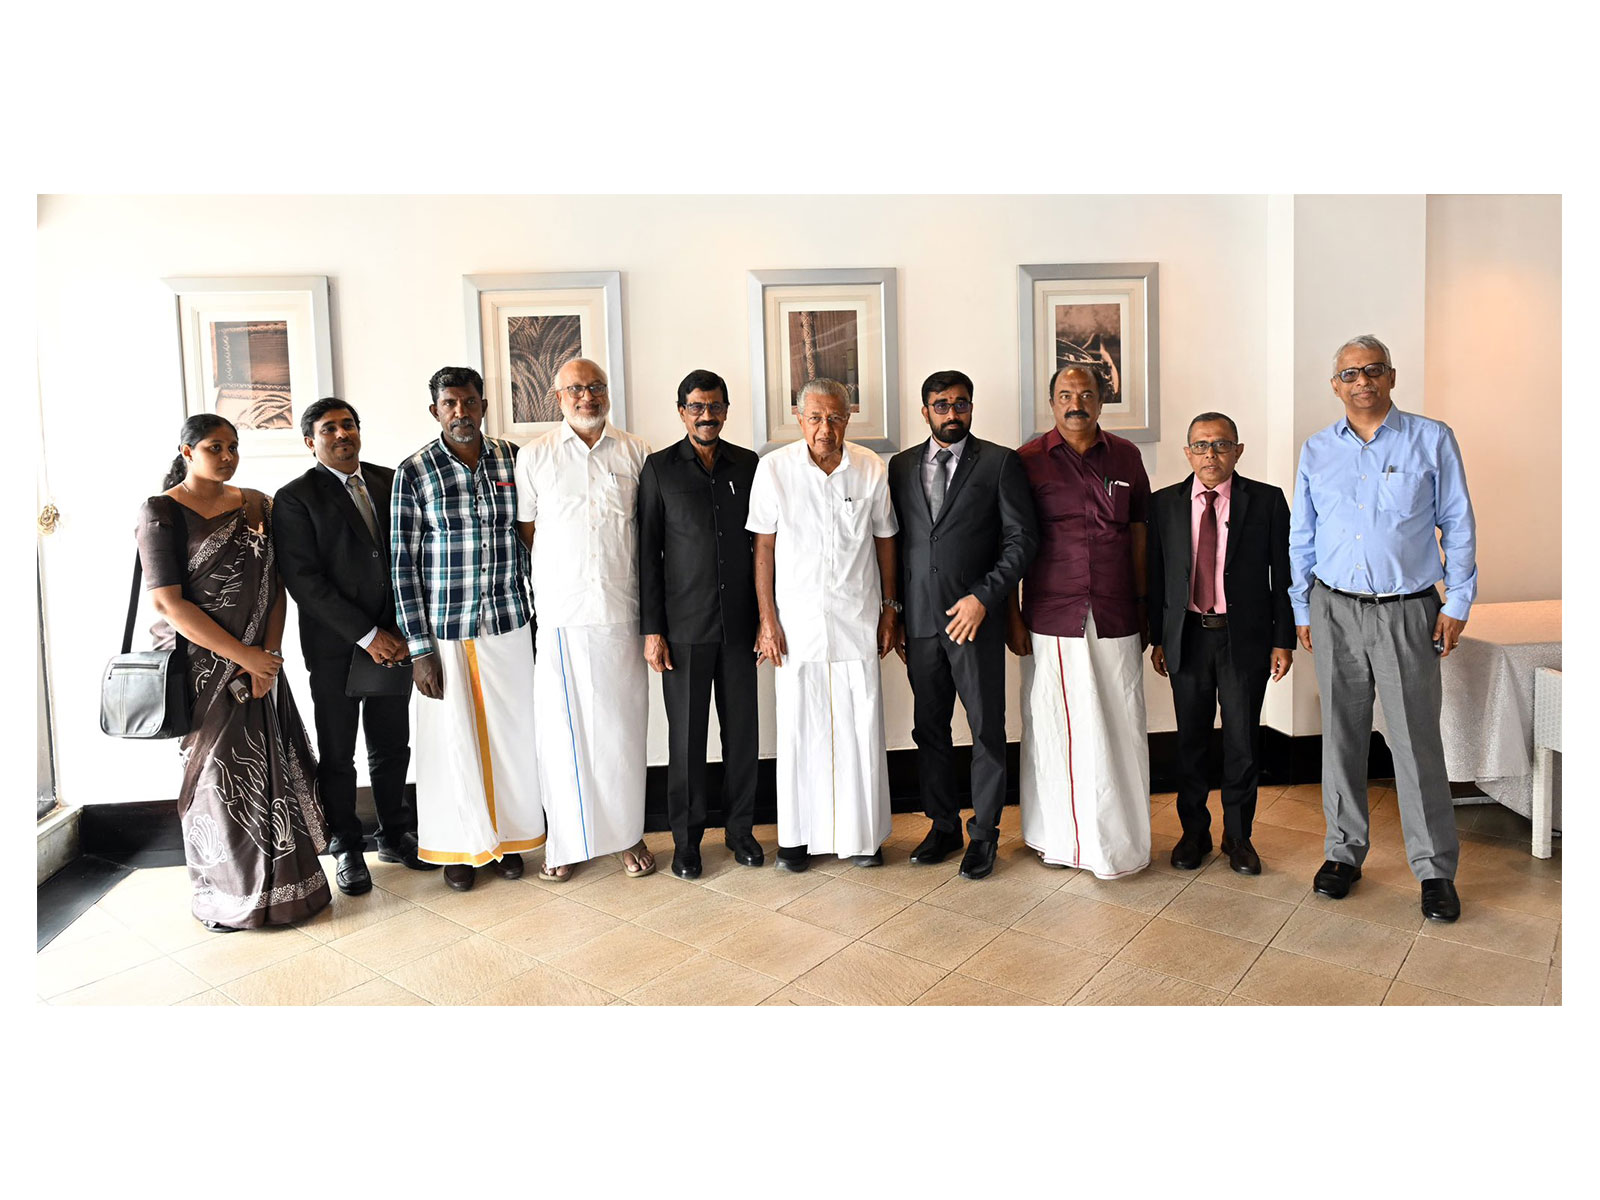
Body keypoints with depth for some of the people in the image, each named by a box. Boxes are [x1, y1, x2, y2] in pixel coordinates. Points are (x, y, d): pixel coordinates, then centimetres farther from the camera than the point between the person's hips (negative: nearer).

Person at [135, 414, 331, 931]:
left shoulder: (255, 505, 8)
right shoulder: (162, 513, -6)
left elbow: (275, 587, 5)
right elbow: (168, 602, -13)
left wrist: (269, 655, -7)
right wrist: (244, 655, -16)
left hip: (259, 660, 4)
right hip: (202, 666, -4)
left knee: (270, 767, 8)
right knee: (218, 773, 5)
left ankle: (280, 881, 22)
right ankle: (227, 894, 22)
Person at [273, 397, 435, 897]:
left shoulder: (390, 482, 8)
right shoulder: (295, 497, -5)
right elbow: (303, 579, -12)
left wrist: (403, 630, -3)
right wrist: (365, 635, -15)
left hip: (393, 640, 4)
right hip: (335, 648, -4)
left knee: (393, 748, 14)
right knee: (337, 755, 9)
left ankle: (395, 836, 29)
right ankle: (346, 849, 23)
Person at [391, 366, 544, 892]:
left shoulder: (513, 460, 2)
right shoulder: (413, 472, -5)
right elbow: (404, 563, -4)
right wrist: (419, 647, -7)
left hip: (508, 625, 2)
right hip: (444, 632, -2)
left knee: (511, 733, 10)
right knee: (452, 737, 8)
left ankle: (508, 837, 29)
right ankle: (459, 846, 26)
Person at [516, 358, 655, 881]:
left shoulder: (636, 453, 7)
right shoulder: (535, 455, 6)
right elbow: (526, 532, 9)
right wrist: (554, 584, 3)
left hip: (621, 612, 1)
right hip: (560, 614, 0)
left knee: (623, 724, 7)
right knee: (563, 726, 3)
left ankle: (628, 834, 20)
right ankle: (566, 841, 16)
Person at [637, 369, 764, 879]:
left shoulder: (749, 465, 7)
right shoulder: (659, 468, 1)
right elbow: (647, 553, -1)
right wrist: (651, 630, -6)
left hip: (739, 623, 2)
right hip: (684, 626, -2)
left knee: (742, 730, 9)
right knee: (686, 735, 5)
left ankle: (740, 828, 25)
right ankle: (686, 837, 20)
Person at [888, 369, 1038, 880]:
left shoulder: (1000, 463, 0)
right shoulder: (901, 466, 11)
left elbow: (1022, 538, -4)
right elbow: (894, 540, 12)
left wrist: (984, 597, -13)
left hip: (975, 616, -3)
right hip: (920, 621, 4)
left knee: (987, 731, 3)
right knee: (929, 729, 12)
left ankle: (984, 833, 19)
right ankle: (943, 826, 27)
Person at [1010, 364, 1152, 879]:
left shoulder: (1125, 457, 9)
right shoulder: (1028, 461, 1)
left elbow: (1139, 534, 13)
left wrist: (1144, 605, 10)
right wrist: (1011, 615, -1)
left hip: (1116, 618, 2)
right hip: (1051, 619, -2)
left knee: (1120, 728, 5)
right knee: (1054, 728, 3)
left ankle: (1118, 839, 20)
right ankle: (1057, 835, 19)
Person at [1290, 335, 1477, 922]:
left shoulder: (1432, 439, 2)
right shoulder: (1316, 450, 8)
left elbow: (1458, 526, 3)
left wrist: (1456, 603, -1)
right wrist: (1302, 609, 9)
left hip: (1408, 611, -2)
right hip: (1335, 611, 3)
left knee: (1417, 742, -1)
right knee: (1341, 736, 9)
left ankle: (1435, 868, 12)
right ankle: (1344, 851, 22)